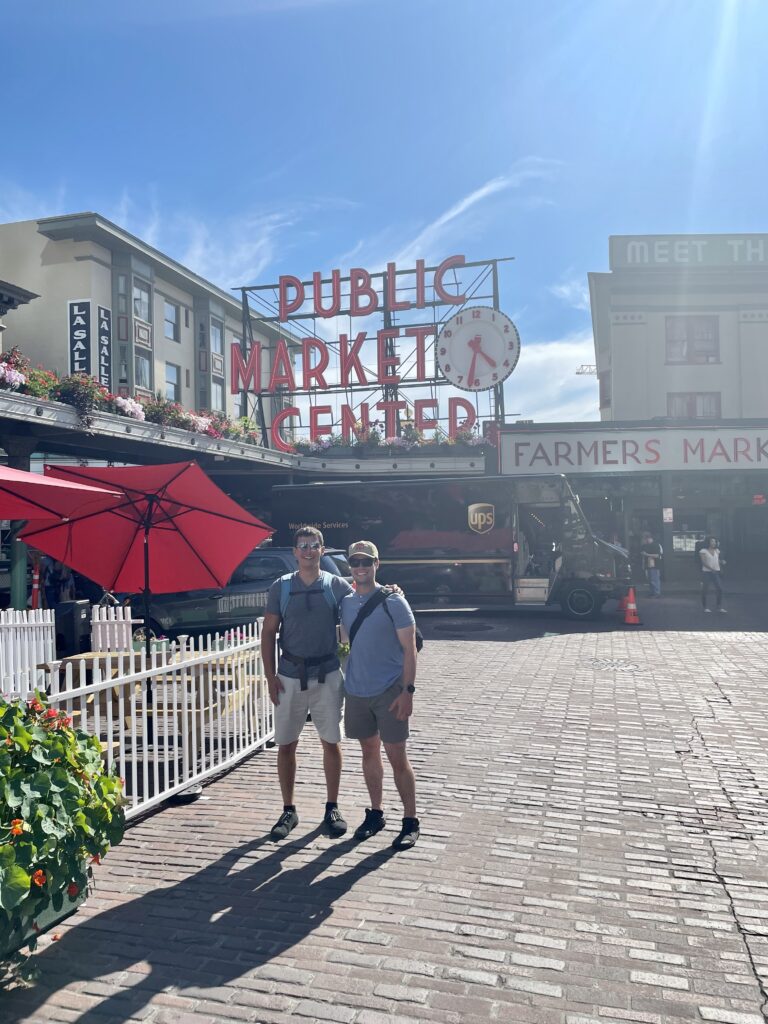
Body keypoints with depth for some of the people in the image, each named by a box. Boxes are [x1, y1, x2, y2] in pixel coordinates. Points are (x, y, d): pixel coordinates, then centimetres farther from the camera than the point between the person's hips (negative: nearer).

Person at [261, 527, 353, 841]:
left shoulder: (337, 586, 0)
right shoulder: (280, 587, 1)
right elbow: (268, 633, 2)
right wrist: (270, 675, -4)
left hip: (327, 676, 0)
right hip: (290, 676, 1)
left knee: (331, 742, 7)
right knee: (286, 744, 7)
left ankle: (332, 808, 22)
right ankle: (288, 811, 21)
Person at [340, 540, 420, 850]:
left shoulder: (393, 602, -9)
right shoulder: (346, 603, 6)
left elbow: (409, 648, -10)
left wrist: (408, 691, -16)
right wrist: (345, 682, 11)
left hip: (389, 691, -5)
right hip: (356, 691, 5)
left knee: (396, 757, 0)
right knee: (369, 752, 15)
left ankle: (410, 821, 13)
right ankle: (375, 813, 29)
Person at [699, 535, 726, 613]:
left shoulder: (717, 550, 11)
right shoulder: (703, 551, -6)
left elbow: (718, 560, 19)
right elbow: (704, 562, -13)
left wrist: (722, 562, -4)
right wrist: (711, 569, -23)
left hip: (716, 572, 5)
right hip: (706, 572, -5)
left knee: (719, 589, -4)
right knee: (705, 590, 1)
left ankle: (720, 607, 2)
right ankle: (705, 607, 12)